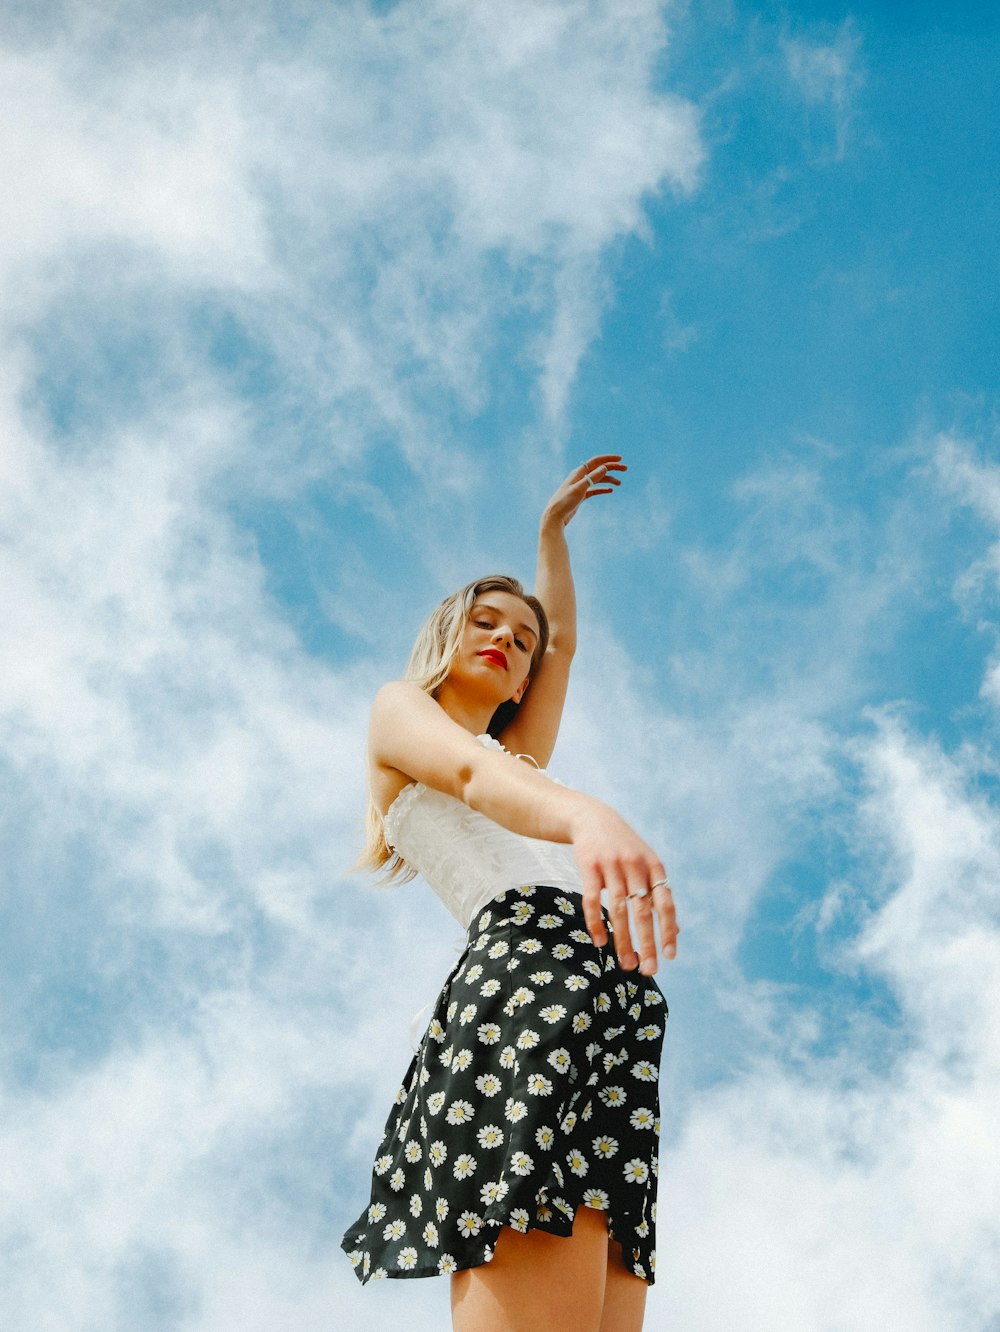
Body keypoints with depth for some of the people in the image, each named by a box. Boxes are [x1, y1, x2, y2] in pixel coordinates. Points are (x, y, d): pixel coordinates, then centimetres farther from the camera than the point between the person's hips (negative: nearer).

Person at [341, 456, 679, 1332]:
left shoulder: (517, 758, 40)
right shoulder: (401, 709, 20)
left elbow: (564, 639, 54)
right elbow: (471, 770, -4)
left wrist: (554, 528, 62)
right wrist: (585, 816, -25)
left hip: (617, 998, 7)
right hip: (527, 967, -7)